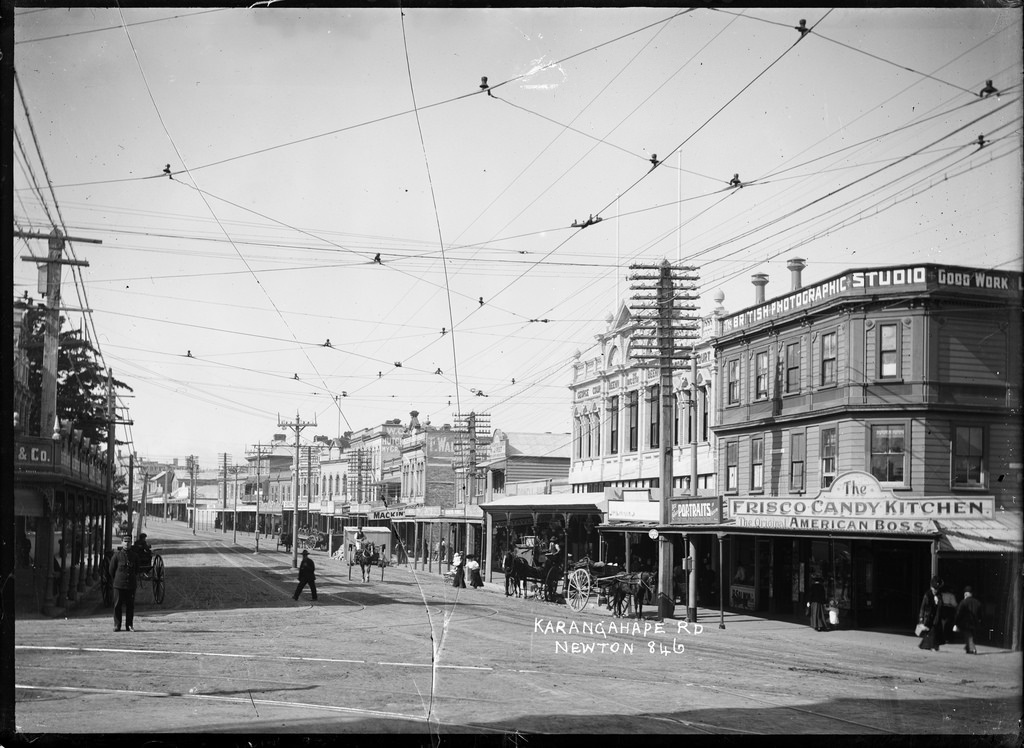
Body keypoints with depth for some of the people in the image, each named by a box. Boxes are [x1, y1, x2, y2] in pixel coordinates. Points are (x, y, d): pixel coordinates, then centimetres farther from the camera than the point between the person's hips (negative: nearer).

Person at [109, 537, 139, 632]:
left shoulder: (134, 556, 7)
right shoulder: (117, 555, -1)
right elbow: (111, 569, 7)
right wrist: (115, 580, 11)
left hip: (131, 585, 2)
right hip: (119, 585, -2)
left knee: (130, 606, 3)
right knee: (117, 605, -1)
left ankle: (129, 625, 9)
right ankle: (117, 625, 6)